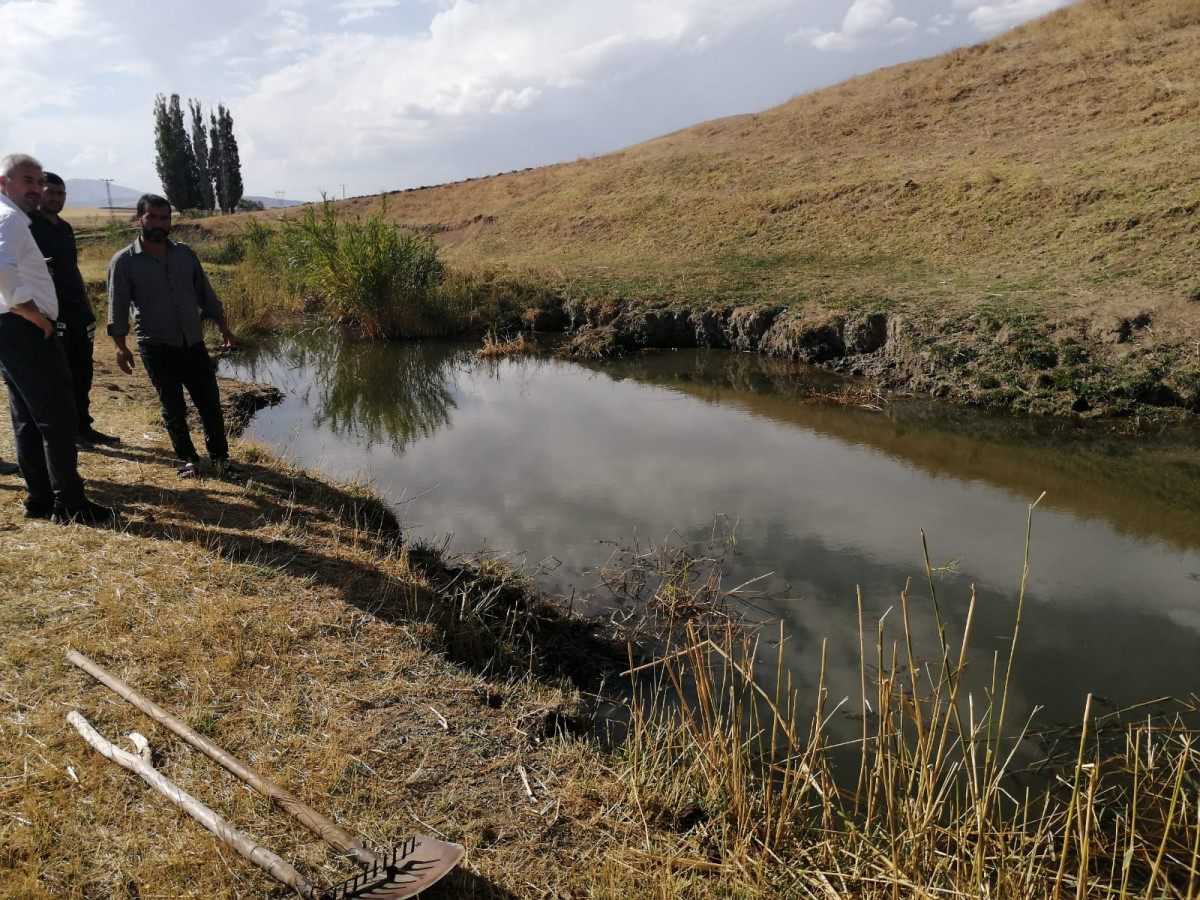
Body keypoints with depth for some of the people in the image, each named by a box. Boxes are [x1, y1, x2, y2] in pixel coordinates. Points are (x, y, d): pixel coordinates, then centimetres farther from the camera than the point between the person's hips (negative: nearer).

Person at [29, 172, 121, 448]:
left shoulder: (66, 227, 18)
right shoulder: (28, 225, -5)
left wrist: (87, 307, 20)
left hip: (76, 309, 8)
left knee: (82, 373, 10)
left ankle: (83, 427, 19)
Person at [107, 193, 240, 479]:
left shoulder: (185, 254, 6)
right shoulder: (124, 261, -5)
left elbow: (204, 293, 13)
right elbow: (118, 306, -4)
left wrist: (223, 326, 11)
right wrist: (121, 346, -9)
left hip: (194, 344, 3)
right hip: (156, 348, -3)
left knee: (210, 403, 3)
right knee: (173, 409, 5)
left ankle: (219, 456, 18)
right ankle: (187, 459, 22)